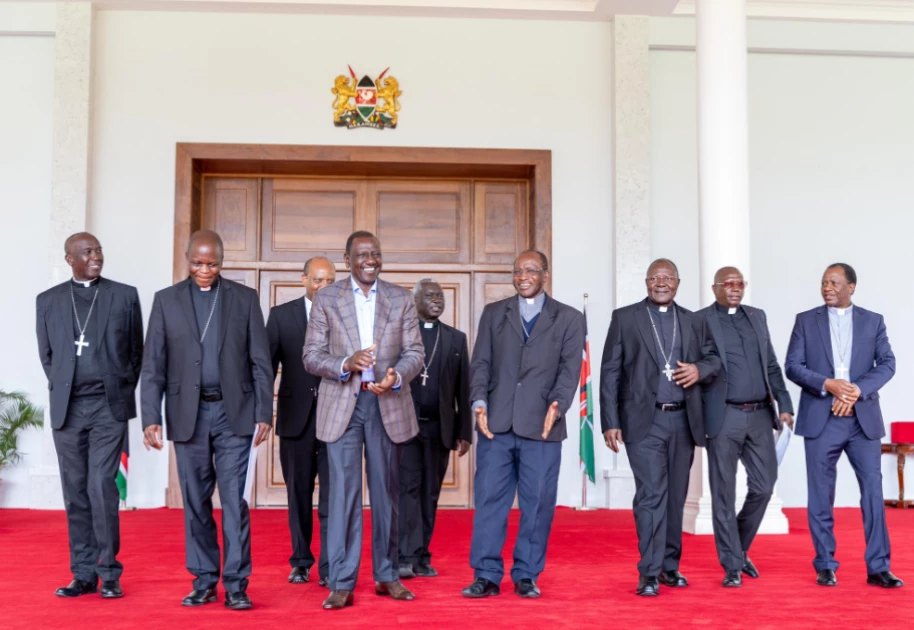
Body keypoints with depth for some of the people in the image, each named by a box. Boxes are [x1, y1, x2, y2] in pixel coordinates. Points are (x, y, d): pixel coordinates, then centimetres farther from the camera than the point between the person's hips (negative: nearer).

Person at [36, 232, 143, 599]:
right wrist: (63, 390, 11)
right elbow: (46, 355, 16)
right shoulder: (48, 301, 8)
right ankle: (84, 575, 14)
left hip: (109, 407, -2)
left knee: (101, 487, -11)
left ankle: (109, 573, 0)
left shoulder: (125, 296, 4)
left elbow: (137, 351, 9)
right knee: (75, 494, 6)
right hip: (67, 409, 2)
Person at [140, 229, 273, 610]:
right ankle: (204, 581, 18)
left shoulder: (245, 298, 4)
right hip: (187, 413, 1)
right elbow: (154, 365, 2)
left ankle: (235, 584, 4)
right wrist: (151, 418, -5)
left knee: (234, 498, -2)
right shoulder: (166, 300, 5)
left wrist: (264, 413, -3)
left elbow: (260, 361, 3)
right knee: (195, 500, 8)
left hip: (233, 411, -1)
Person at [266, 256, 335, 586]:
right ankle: (301, 562, 25)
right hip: (296, 417, 1)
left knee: (333, 496, -2)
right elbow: (267, 364, 2)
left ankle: (329, 568, 5)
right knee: (299, 494, 12)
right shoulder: (281, 315, 5)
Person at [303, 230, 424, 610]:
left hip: (388, 404, 2)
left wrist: (396, 377, -18)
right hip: (342, 405, -2)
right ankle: (342, 583, 2)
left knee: (386, 492, 10)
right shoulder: (326, 299, 3)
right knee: (343, 492, -4)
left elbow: (414, 352, 3)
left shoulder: (401, 299, 7)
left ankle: (386, 575, 22)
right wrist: (346, 364, -19)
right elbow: (311, 355, 0)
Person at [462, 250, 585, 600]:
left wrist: (557, 405, -17)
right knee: (489, 499, 1)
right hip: (496, 424, 1)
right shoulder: (493, 313, 13)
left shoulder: (569, 319, 8)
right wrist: (479, 402, -8)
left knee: (537, 504, 4)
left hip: (541, 426, -1)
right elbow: (481, 363, 7)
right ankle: (487, 575, 10)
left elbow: (569, 369, 0)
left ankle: (526, 576, 15)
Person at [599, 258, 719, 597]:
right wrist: (610, 422, -7)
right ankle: (649, 574, -6)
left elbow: (713, 359, 17)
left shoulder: (694, 321, 13)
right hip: (644, 421, -4)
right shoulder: (625, 317, 2)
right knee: (651, 494, -11)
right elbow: (610, 372, -1)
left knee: (676, 496, 11)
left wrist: (699, 369, -8)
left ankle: (670, 566, 23)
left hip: (683, 420, 4)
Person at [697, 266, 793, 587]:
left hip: (760, 416, 5)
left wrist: (784, 404, 7)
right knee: (724, 492, 1)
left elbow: (772, 366, 16)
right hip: (724, 417, -5)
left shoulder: (757, 316, 15)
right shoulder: (701, 320, -1)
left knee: (764, 487, 5)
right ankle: (732, 566, 11)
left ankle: (739, 548, 27)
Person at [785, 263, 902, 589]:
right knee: (821, 496, 3)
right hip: (820, 420, 0)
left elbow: (887, 364, 0)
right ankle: (826, 567, 13)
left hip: (863, 419, 1)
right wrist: (828, 385, -16)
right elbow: (792, 366, 0)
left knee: (873, 490, -1)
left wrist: (856, 391, -15)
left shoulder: (873, 321, 9)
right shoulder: (806, 320, 6)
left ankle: (878, 568, 7)